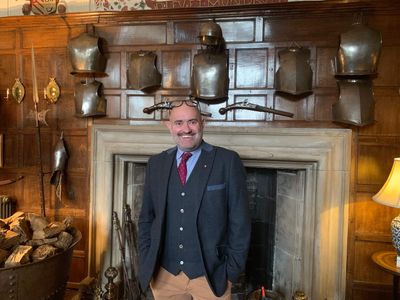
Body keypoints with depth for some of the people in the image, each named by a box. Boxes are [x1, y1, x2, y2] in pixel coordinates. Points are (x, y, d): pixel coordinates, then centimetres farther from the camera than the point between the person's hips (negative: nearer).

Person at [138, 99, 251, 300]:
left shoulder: (228, 161, -9)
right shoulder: (156, 163, 3)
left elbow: (239, 221, -7)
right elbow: (146, 218, 8)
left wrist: (232, 270, -7)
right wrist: (146, 262, 3)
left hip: (210, 275, -3)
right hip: (164, 274, 4)